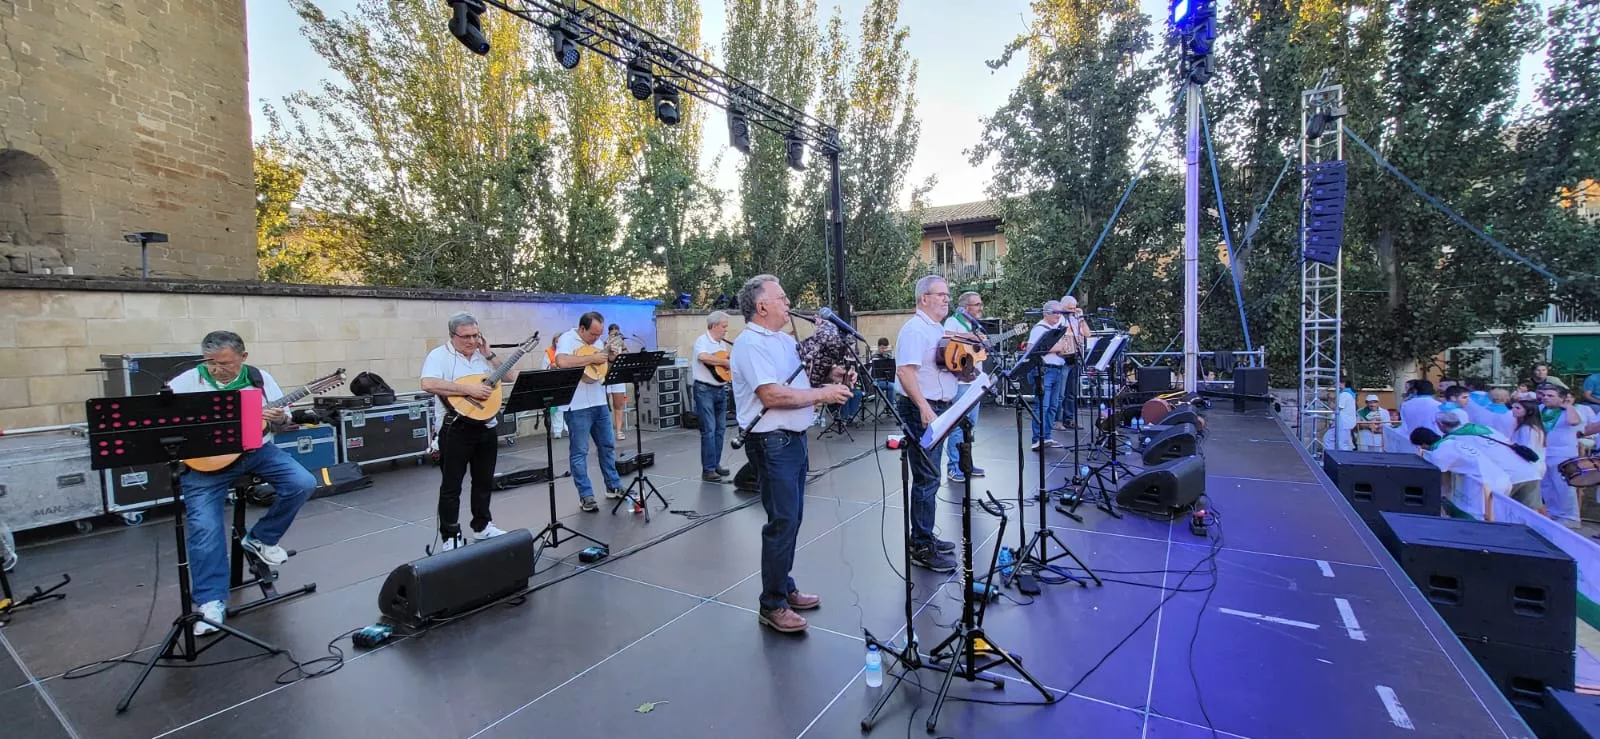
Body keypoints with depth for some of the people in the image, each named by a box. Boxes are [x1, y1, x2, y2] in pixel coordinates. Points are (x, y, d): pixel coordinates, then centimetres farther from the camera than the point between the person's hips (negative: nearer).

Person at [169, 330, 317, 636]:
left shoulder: (259, 378, 5)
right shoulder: (186, 382, -2)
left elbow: (283, 418, 11)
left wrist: (280, 419, -12)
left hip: (255, 449, 2)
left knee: (303, 484, -15)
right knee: (204, 526, -13)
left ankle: (261, 538, 8)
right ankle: (211, 602, -5)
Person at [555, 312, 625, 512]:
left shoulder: (597, 341, 12)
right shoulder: (567, 339, -10)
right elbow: (562, 362, -30)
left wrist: (612, 357, 1)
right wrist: (592, 358, -23)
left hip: (599, 402, 8)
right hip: (577, 406, -8)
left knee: (608, 445, 14)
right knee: (579, 452, 1)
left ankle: (614, 487, 26)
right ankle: (586, 496, 7)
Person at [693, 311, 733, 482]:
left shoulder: (723, 343, 15)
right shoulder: (702, 341, -12)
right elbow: (703, 357, -33)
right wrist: (726, 362, -24)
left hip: (721, 389, 8)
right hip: (705, 389, -8)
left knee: (720, 428, 11)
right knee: (709, 429, -8)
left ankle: (716, 464, 22)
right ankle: (708, 470, -3)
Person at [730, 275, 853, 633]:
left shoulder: (785, 340, 14)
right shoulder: (750, 343, -15)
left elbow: (802, 382, 23)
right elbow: (772, 395, -25)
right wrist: (823, 394, -18)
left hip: (793, 438, 10)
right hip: (772, 443, -9)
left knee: (792, 518, 16)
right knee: (783, 521, -5)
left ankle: (785, 588, 30)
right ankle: (772, 605, 8)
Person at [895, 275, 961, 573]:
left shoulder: (939, 329, 16)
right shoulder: (915, 329, -14)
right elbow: (905, 372, -25)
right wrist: (924, 408, -32)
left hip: (939, 408, 10)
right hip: (922, 410, -10)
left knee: (929, 476, 16)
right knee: (927, 478, -6)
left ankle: (925, 536, 27)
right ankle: (921, 548, 3)